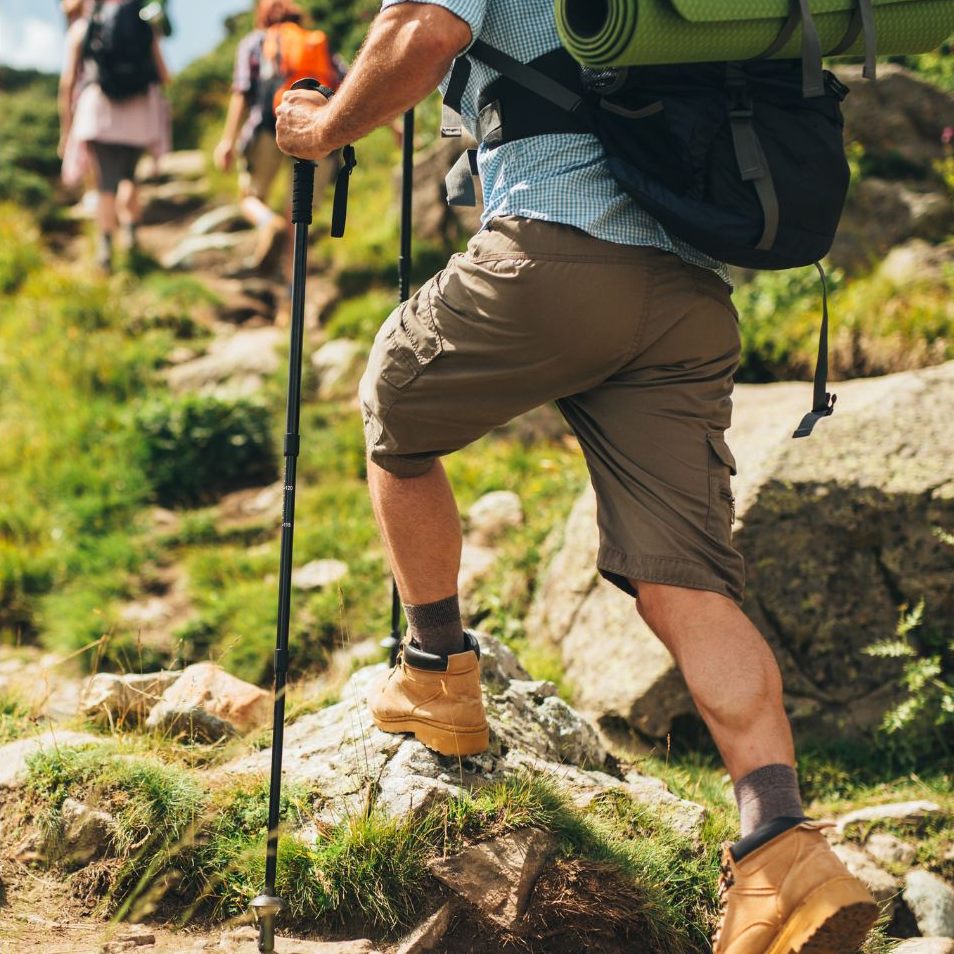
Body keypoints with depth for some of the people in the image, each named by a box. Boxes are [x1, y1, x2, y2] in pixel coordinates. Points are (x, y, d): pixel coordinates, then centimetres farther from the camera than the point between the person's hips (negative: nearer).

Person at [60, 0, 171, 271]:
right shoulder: (144, 27, 13)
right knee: (128, 176, 20)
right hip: (139, 114, 1)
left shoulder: (81, 27, 10)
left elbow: (67, 81, 5)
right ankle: (130, 230, 3)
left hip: (98, 112, -1)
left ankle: (105, 246, -15)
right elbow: (164, 77, 12)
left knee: (106, 184, -2)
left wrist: (65, 126, 9)